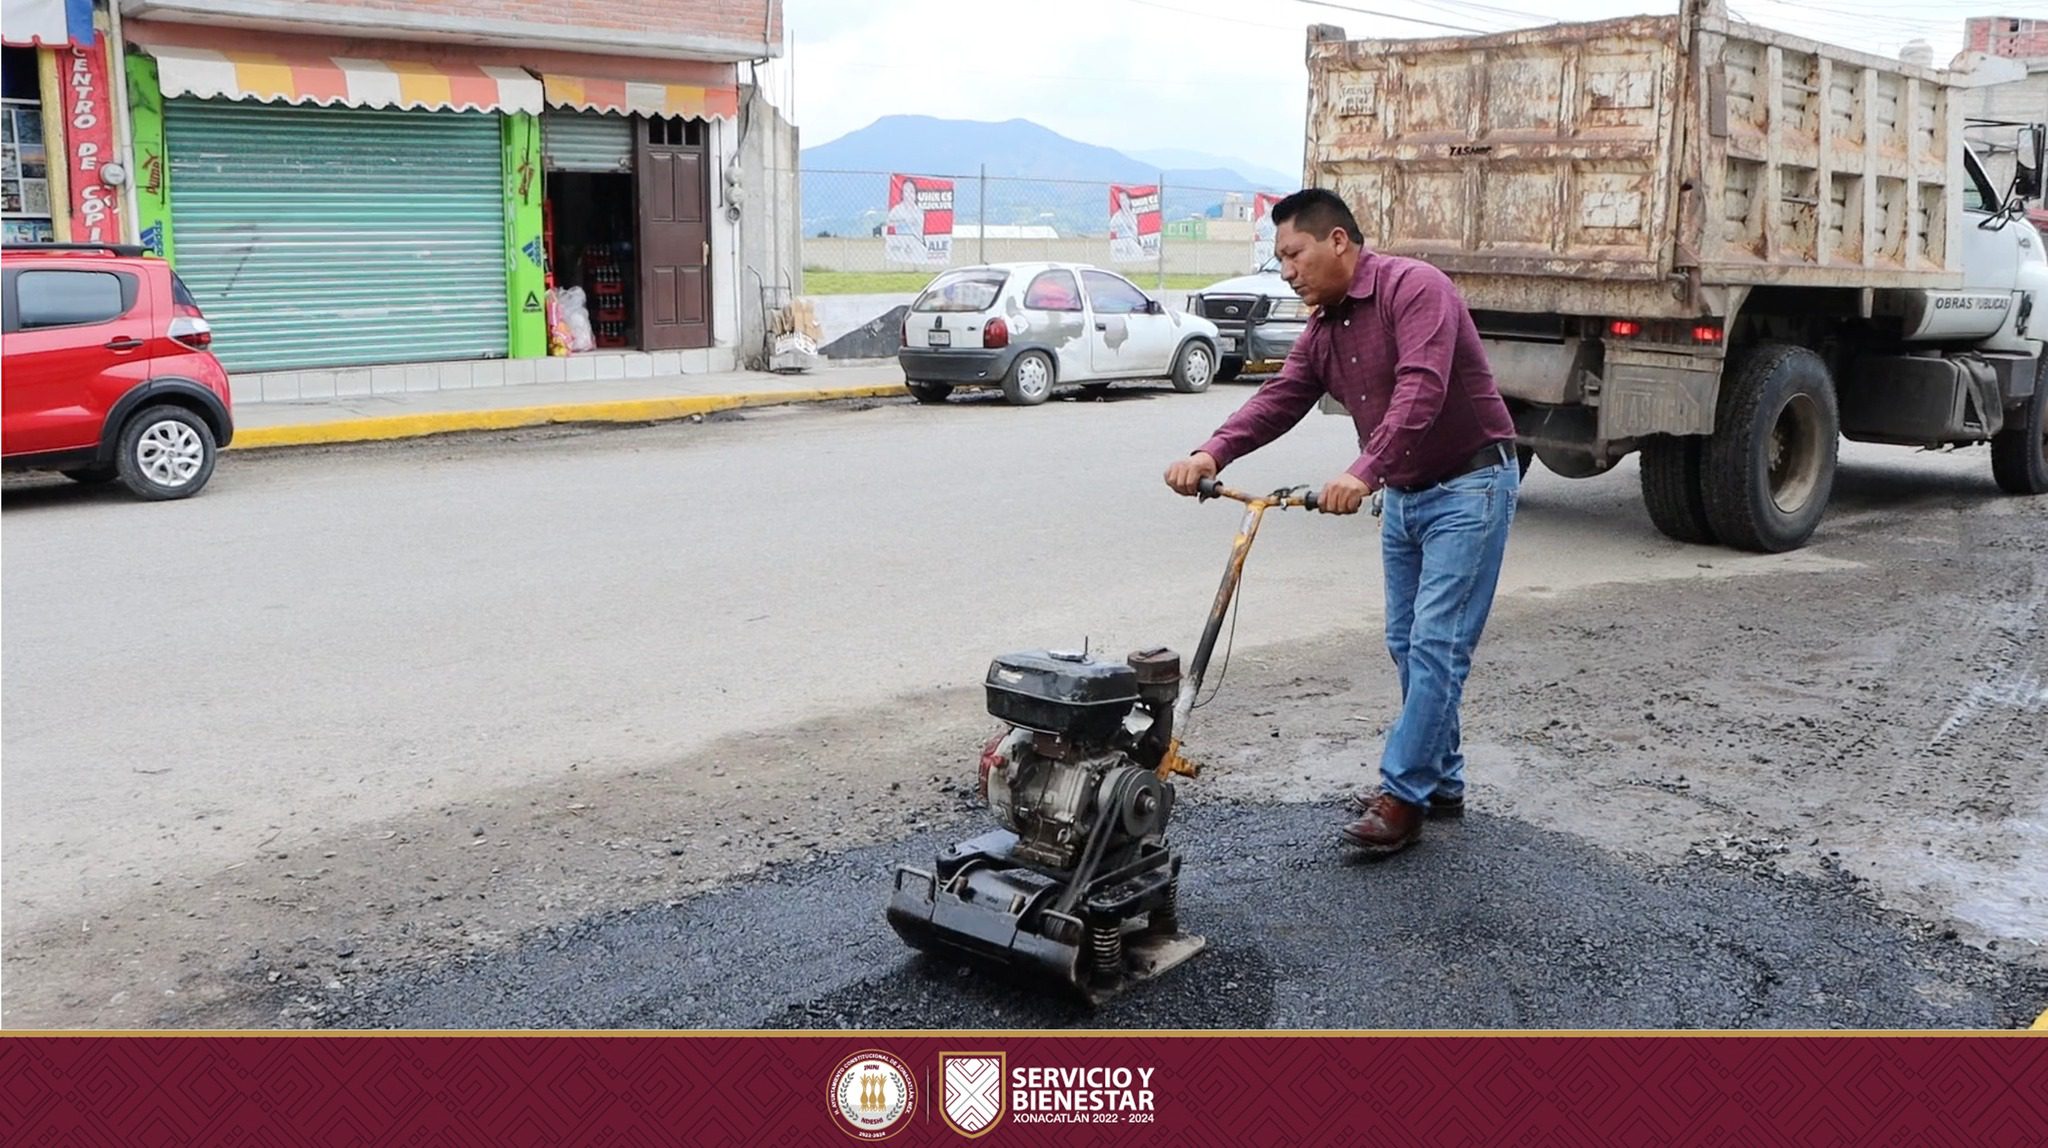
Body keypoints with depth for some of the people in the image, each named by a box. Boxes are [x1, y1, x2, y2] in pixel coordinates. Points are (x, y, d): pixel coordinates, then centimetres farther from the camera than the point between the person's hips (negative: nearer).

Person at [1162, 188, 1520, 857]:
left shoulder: (1414, 288, -19)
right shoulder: (1323, 329, 8)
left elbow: (1421, 389, -32)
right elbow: (1279, 400, -4)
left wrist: (1365, 473, -43)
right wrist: (1212, 454, -20)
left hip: (1468, 487, -9)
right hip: (1403, 496, 9)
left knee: (1435, 643, -9)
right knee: (1407, 644, 11)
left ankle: (1402, 795, -6)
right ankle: (1441, 782, 23)